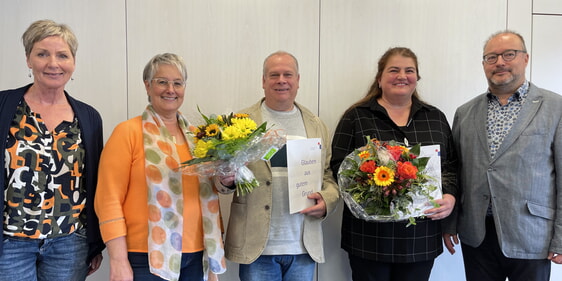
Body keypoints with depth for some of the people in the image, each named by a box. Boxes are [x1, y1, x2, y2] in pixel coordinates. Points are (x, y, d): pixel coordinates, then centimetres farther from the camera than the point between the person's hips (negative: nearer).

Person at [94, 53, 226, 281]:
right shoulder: (128, 132, -5)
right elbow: (109, 200, -9)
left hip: (195, 256, 5)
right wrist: (118, 261, -13)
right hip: (147, 257, -5)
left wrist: (213, 253, 12)